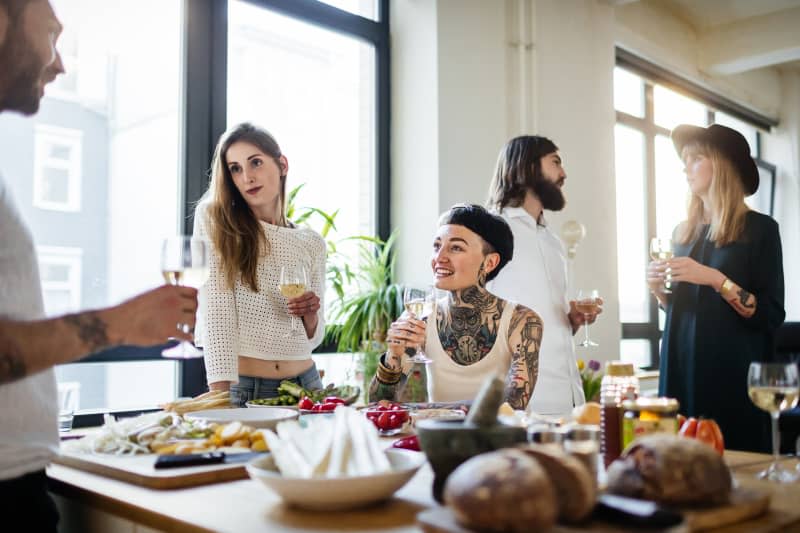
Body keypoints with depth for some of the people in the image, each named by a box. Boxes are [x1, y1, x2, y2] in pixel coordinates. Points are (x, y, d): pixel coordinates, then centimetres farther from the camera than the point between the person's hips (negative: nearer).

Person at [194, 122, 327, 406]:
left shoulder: (312, 244, 5)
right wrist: (221, 392, -23)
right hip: (241, 388, -3)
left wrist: (310, 315, -10)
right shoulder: (214, 220, -6)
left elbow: (311, 339, 12)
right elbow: (215, 311, -14)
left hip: (303, 383, 3)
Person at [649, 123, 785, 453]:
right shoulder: (682, 232, 11)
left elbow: (771, 316, -10)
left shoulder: (759, 228, -4)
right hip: (681, 368, 5)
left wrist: (715, 279, -20)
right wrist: (658, 289, -1)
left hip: (733, 373, -4)